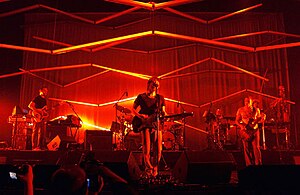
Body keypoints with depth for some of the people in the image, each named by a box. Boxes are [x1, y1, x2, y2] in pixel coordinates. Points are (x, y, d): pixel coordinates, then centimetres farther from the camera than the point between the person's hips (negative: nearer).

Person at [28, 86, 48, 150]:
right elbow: (30, 105, -15)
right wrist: (37, 111, -23)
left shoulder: (45, 99, 20)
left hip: (42, 118, 9)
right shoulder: (37, 98, -4)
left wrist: (45, 112, 5)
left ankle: (41, 146, 14)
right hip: (37, 117, -9)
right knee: (35, 131, -9)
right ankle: (34, 147, -10)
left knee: (42, 132, 8)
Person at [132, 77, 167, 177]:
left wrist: (166, 116, -8)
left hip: (157, 125, 3)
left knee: (158, 150, -1)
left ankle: (154, 170, 16)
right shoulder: (141, 97, 6)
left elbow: (163, 112, 15)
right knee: (146, 150, -10)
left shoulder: (160, 98, 14)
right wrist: (140, 115, -8)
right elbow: (133, 109, 10)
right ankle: (149, 169, 7)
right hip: (145, 124, -3)